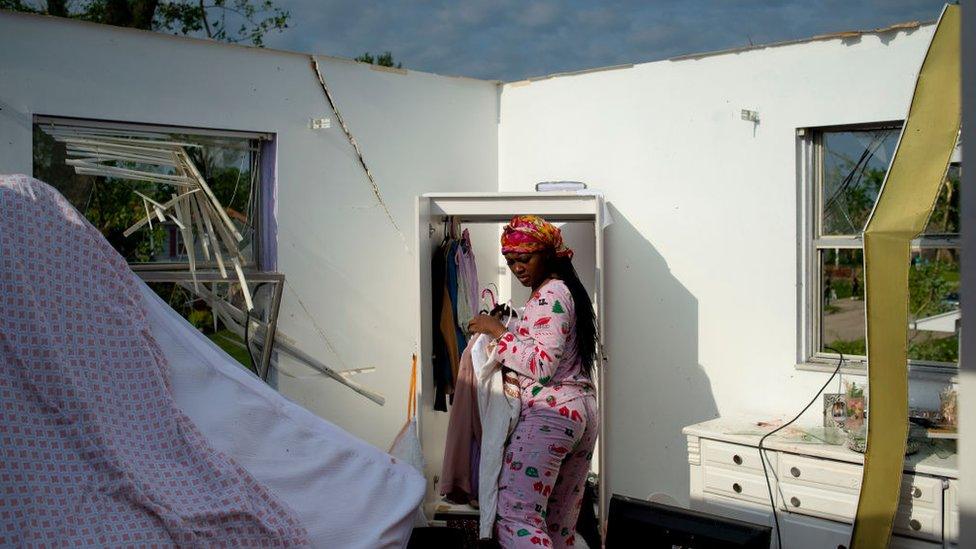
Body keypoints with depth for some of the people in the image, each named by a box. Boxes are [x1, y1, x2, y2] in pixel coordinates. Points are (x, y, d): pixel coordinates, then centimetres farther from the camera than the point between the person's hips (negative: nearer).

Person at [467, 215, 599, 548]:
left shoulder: (549, 295, -9)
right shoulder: (569, 290, 21)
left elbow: (542, 366, -18)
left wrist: (498, 331, -11)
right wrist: (506, 331, 17)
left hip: (551, 412, -11)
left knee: (515, 515, -17)